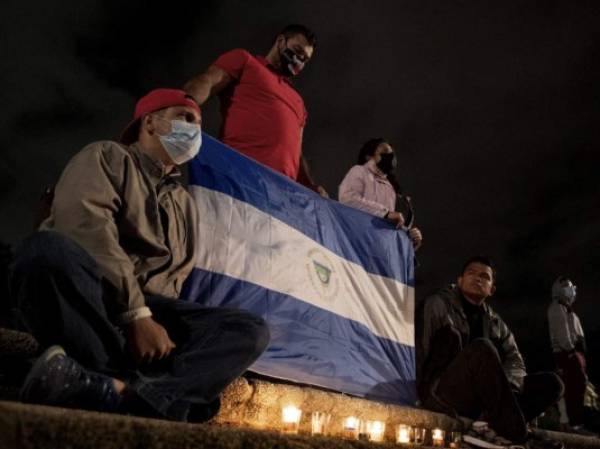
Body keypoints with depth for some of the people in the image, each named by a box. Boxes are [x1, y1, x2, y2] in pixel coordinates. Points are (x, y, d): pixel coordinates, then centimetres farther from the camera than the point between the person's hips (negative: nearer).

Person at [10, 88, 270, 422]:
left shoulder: (186, 205, 26)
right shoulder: (107, 156, 10)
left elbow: (175, 278, 14)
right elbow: (85, 226, -11)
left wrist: (147, 317, -10)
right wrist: (136, 314, -20)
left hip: (147, 310, 5)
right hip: (78, 297, -4)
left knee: (251, 330, -17)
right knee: (49, 247, -36)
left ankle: (114, 391, -40)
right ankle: (140, 391, -32)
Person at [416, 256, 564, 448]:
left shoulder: (496, 322, 18)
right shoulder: (437, 305, 3)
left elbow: (516, 362, 8)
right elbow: (417, 350, -6)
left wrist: (503, 384, -14)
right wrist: (417, 392, -15)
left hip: (481, 401, 6)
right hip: (441, 392, -6)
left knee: (550, 382, -5)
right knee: (481, 348, -31)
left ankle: (489, 427, -27)